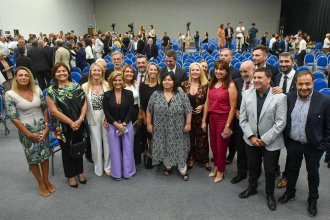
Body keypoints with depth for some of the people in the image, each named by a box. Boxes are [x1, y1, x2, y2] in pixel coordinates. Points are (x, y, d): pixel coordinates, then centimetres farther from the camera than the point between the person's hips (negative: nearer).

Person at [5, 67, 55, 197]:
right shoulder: (10, 95, -12)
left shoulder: (37, 90, -3)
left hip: (42, 127, 3)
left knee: (45, 155, 11)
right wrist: (29, 134, -12)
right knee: (32, 158, 11)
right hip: (26, 130, -2)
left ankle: (47, 180, 32)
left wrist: (47, 127, -4)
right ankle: (41, 183, 30)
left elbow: (45, 109, 4)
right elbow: (13, 118, -12)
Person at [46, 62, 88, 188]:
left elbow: (84, 103, -3)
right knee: (67, 150, 12)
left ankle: (80, 171, 37)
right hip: (63, 126, -2)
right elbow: (53, 110, -13)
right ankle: (71, 175, 31)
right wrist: (71, 122, -16)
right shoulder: (51, 91, -7)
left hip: (79, 124, 3)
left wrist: (79, 120, -15)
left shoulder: (76, 86, 0)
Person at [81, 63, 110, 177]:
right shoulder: (85, 86, -4)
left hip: (106, 116, 0)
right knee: (96, 143, 10)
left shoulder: (107, 85, -5)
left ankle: (108, 167, 25)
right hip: (93, 118, 0)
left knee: (107, 141, 7)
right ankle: (98, 168, 28)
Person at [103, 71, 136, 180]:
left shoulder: (129, 93, -2)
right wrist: (117, 124, -12)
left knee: (127, 149, 8)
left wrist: (123, 124, -13)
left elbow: (131, 111, -4)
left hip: (127, 125, 0)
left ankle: (128, 172, 24)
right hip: (112, 126, 0)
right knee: (115, 150, 8)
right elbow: (106, 113, -4)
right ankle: (116, 173, 23)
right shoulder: (107, 95, -2)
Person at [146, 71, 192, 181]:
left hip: (177, 129, -1)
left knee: (179, 148, 5)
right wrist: (149, 123, 2)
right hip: (161, 129, 2)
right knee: (164, 147, 12)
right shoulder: (155, 95, -1)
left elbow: (188, 110, -4)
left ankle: (183, 170, 19)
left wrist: (188, 124, -8)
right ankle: (168, 166, 31)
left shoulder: (181, 94, -4)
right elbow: (149, 110, 5)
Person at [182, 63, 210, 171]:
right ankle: (190, 158, 29)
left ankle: (204, 159, 25)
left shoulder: (205, 85, -6)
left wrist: (202, 106, -15)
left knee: (202, 138, 7)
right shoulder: (184, 84, -1)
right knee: (189, 138, 11)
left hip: (201, 116, -1)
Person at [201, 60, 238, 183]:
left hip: (224, 118, -5)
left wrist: (227, 126, -15)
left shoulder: (230, 85, -12)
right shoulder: (211, 84, 6)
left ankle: (220, 171, 32)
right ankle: (216, 167, 39)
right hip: (212, 117, 5)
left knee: (221, 146, 10)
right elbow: (207, 103, 7)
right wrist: (204, 121, 6)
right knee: (213, 145, 14)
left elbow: (233, 108, -14)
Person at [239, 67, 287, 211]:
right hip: (251, 140, 3)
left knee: (270, 171, 15)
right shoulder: (247, 94, -5)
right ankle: (252, 188, 46)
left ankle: (270, 194, 40)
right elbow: (243, 119, -3)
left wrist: (265, 139, -17)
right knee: (252, 167, 22)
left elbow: (280, 123, -16)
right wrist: (251, 136, -11)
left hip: (271, 143, -3)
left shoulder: (280, 97, -16)